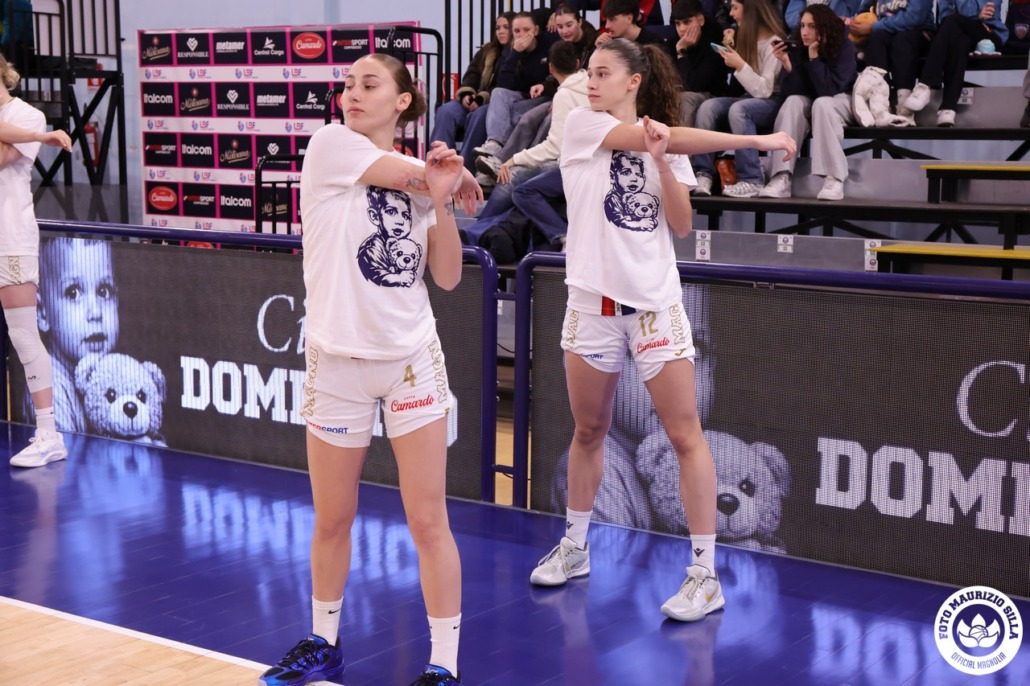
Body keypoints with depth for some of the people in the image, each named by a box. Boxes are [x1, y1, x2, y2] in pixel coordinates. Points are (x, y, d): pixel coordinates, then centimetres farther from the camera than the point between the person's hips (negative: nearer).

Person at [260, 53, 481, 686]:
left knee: (429, 522, 0)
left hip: (413, 360, 2)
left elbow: (449, 277, 3)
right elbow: (422, 173, -9)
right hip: (337, 361, -1)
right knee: (332, 520, 11)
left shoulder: (423, 182, 8)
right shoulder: (331, 145, -3)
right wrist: (457, 180, 9)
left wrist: (442, 201, -7)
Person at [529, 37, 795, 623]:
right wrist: (758, 140, -8)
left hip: (656, 302, 0)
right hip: (593, 300, 0)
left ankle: (705, 575, -1)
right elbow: (680, 136, -10)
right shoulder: (584, 125, 0)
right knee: (589, 431, 11)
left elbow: (683, 225, -3)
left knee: (686, 435, -5)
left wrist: (660, 159, -14)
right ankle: (575, 548, 30)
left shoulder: (668, 146, 7)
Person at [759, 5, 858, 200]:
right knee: (793, 102, -29)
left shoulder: (844, 47, -20)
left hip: (843, 101, -3)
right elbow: (788, 93, -17)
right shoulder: (798, 48, -14)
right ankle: (782, 178, -40)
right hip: (809, 103, 3)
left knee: (821, 104, -35)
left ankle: (835, 178, -39)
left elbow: (829, 90, -30)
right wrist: (787, 65, -32)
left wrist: (814, 57, -33)